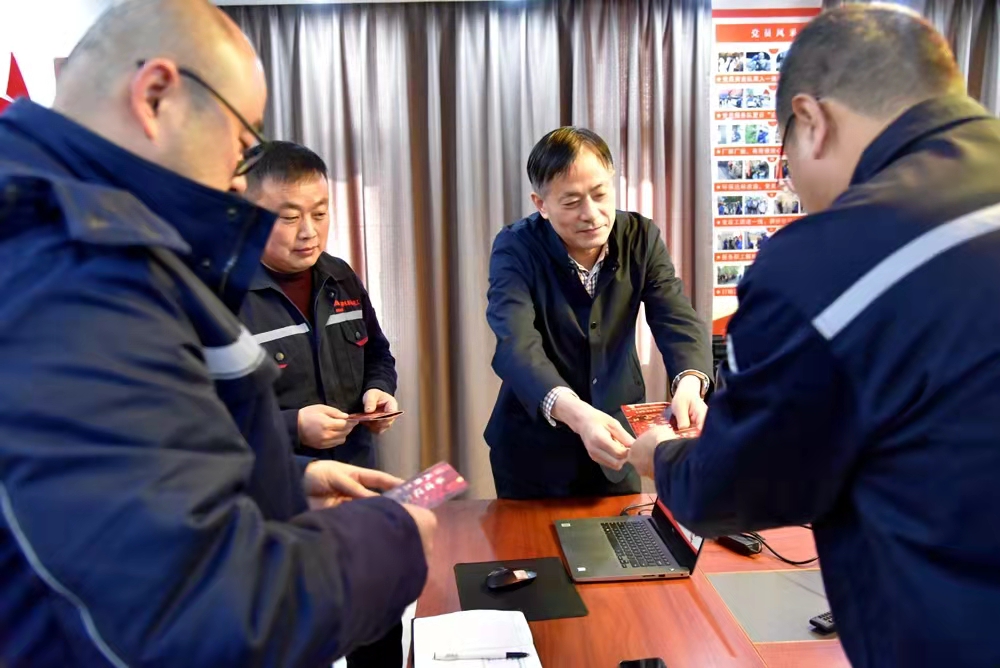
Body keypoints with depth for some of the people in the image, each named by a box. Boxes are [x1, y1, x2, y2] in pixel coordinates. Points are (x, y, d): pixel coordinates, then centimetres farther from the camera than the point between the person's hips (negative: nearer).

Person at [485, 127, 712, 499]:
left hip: (617, 442, 3)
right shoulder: (515, 249, -18)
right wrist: (575, 412, -50)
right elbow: (516, 346, -32)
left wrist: (690, 383, -40)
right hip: (534, 447, -3)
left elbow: (678, 319, -17)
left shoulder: (641, 237, -8)